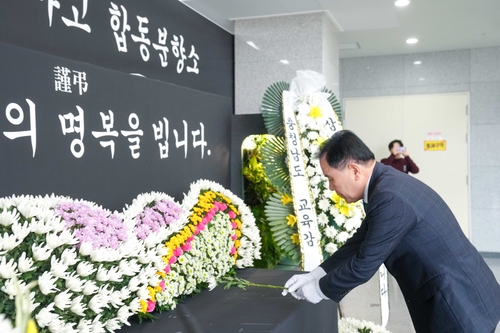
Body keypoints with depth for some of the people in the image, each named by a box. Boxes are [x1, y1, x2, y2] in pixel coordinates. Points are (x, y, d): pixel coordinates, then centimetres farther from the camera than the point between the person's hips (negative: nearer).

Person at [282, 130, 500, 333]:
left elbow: (364, 264, -19)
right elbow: (361, 241, 12)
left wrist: (320, 288, -4)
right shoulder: (385, 182, 4)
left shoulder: (390, 197, -26)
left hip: (461, 305, -9)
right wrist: (315, 275, 8)